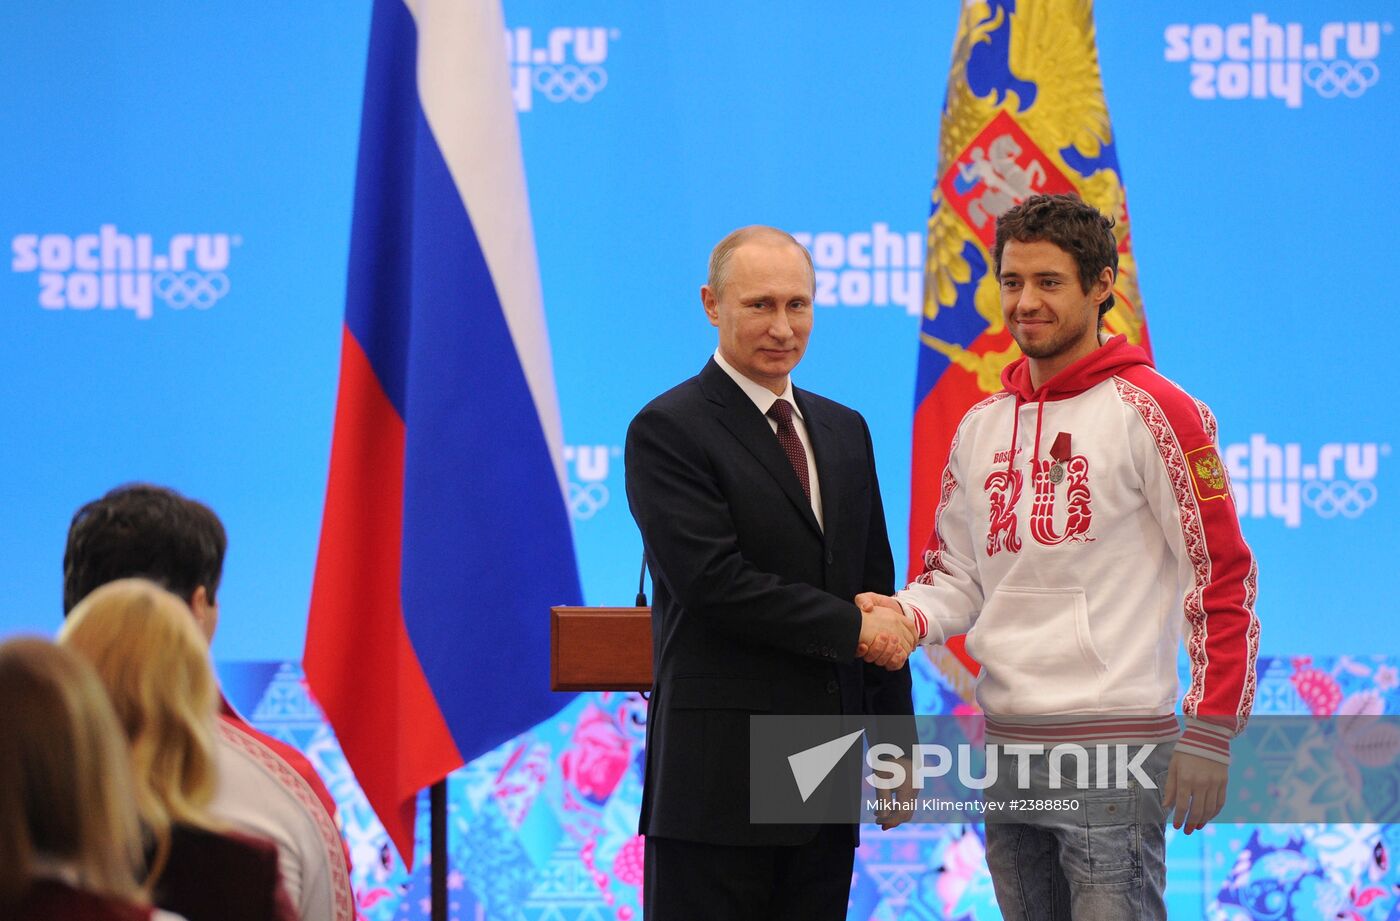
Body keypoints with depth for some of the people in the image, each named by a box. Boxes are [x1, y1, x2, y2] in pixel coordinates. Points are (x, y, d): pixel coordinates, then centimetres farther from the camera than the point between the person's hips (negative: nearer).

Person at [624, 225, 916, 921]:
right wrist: (850, 627, -11)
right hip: (720, 777, -6)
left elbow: (876, 590, 18)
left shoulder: (845, 432, 17)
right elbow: (711, 580, -17)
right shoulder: (668, 431, -6)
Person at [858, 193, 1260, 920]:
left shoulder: (1150, 411, -6)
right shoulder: (981, 426, 14)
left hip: (1115, 745, -7)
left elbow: (1224, 577, -8)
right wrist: (905, 615, -5)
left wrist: (1211, 734, -12)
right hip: (1006, 741, 7)